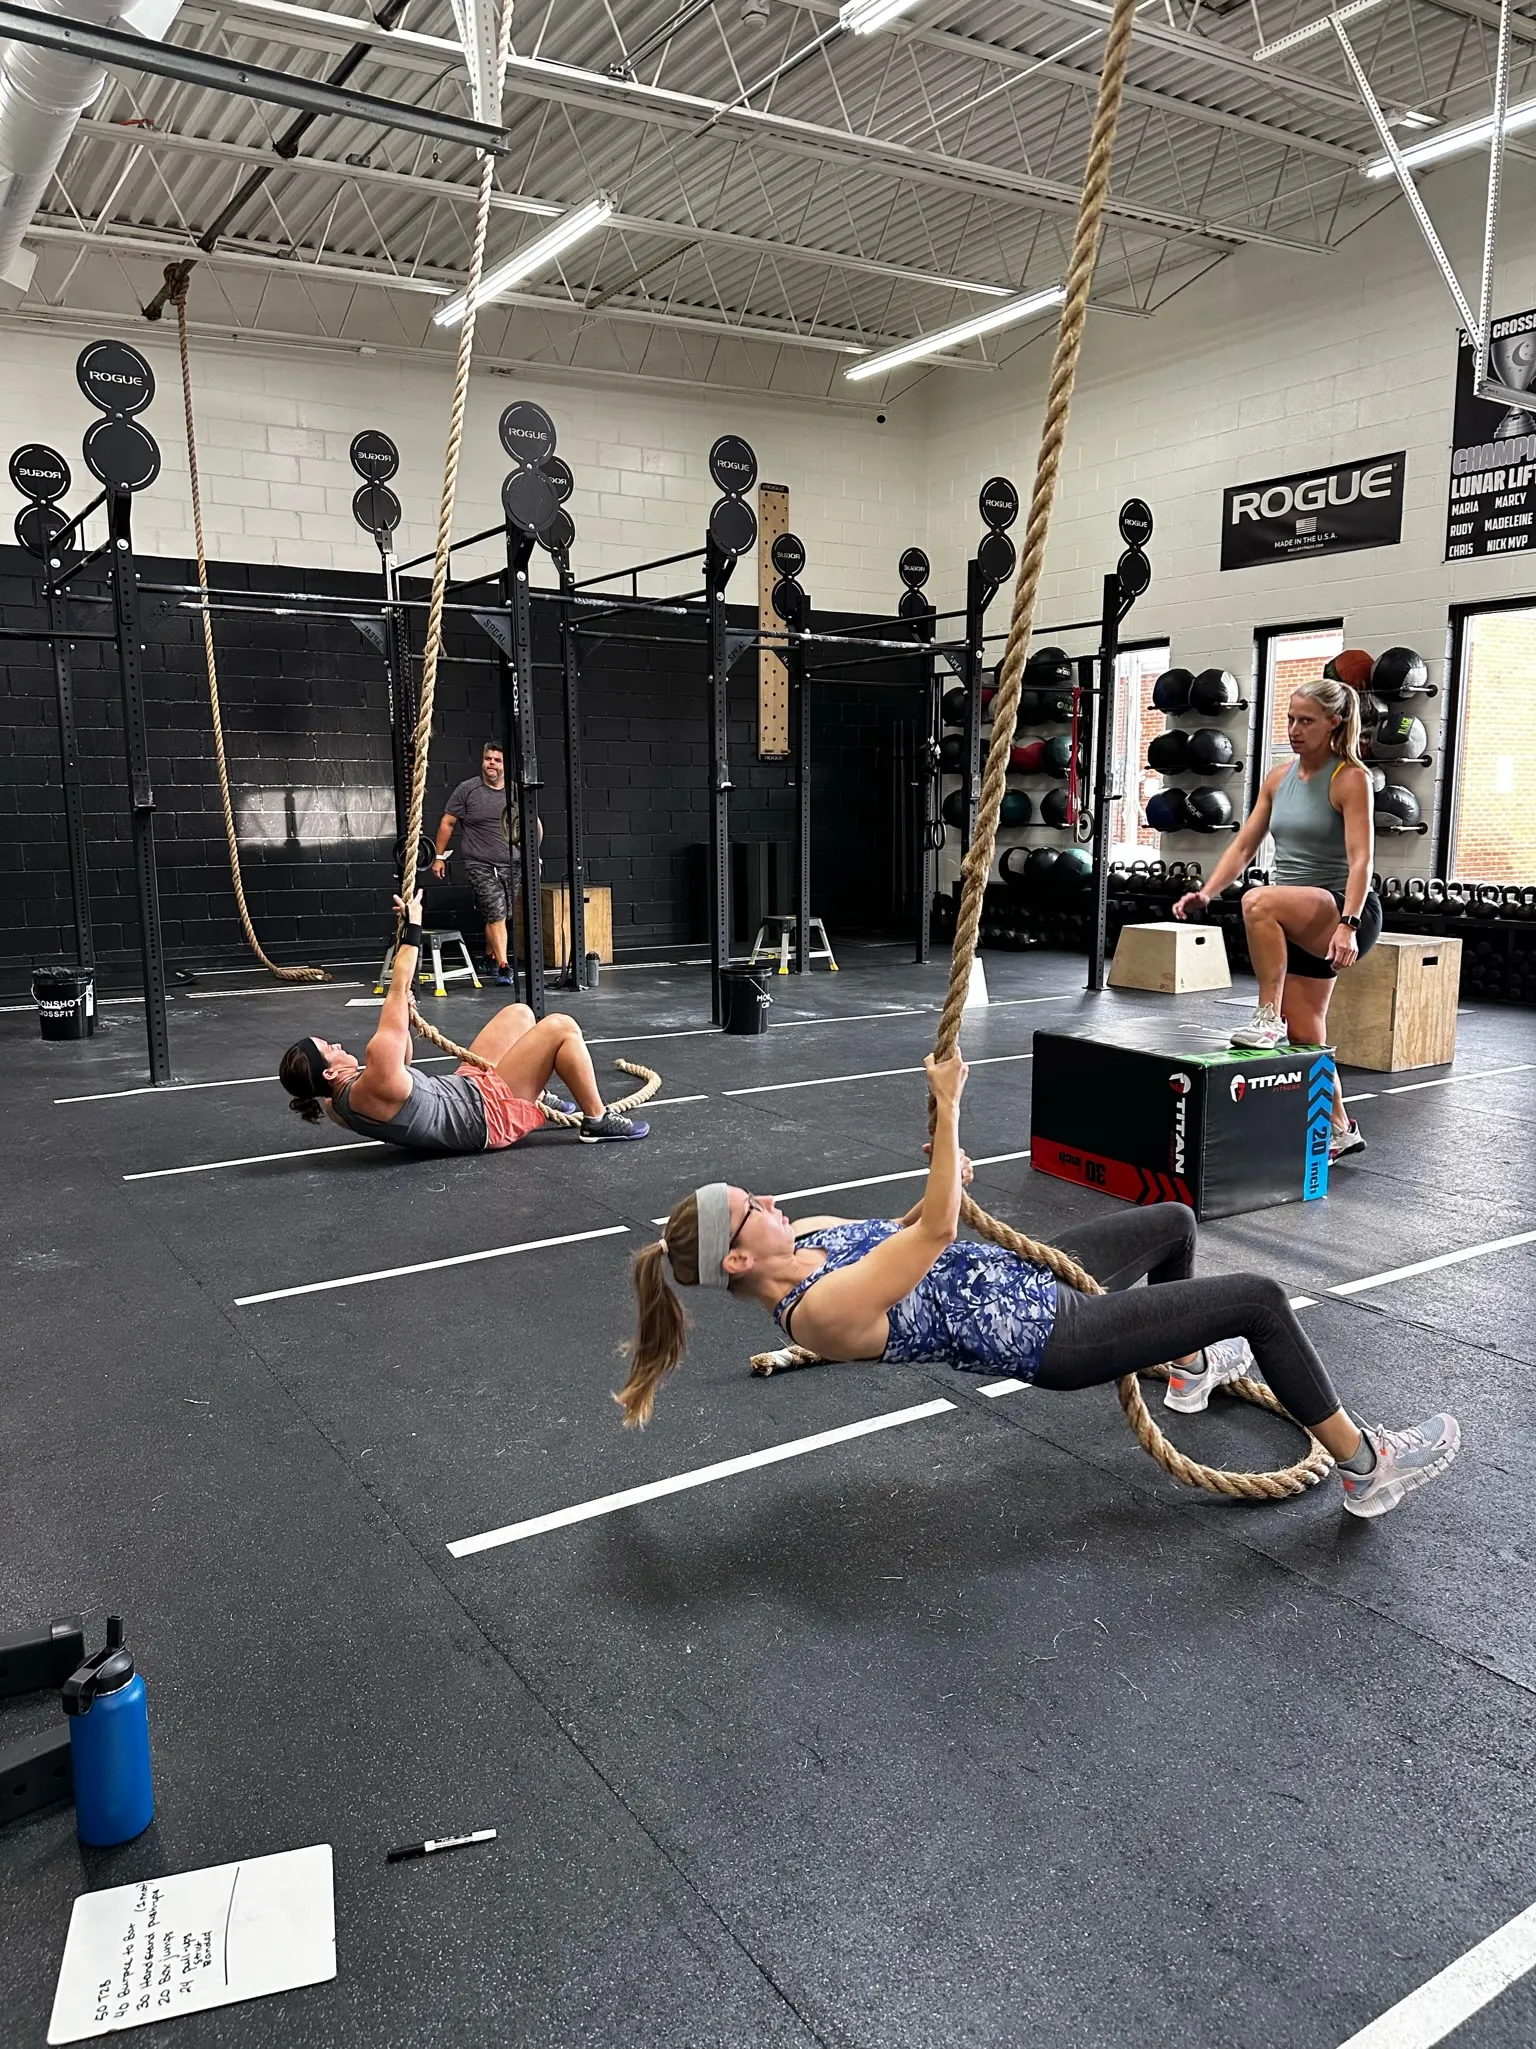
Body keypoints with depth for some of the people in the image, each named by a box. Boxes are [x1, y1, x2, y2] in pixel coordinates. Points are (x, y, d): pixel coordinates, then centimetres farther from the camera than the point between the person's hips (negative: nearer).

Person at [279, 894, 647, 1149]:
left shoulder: (336, 1104, -5)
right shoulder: (373, 1088, -34)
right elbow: (398, 991, -28)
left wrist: (404, 1012, 9)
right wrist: (412, 928, -19)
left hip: (464, 1088, 10)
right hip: (487, 1115, -10)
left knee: (519, 1013, 18)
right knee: (561, 1027, -9)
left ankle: (536, 1100, 30)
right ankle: (597, 1120, 5)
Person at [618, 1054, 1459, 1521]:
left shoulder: (802, 1242, -1)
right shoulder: (819, 1313, -28)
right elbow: (934, 1235, -30)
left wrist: (942, 1183, -2)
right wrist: (946, 1108, -26)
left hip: (1026, 1278, 9)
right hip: (1050, 1337, -9)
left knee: (1173, 1221, 25)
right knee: (1261, 1299, -9)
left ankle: (1190, 1367, 49)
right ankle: (1365, 1466, 10)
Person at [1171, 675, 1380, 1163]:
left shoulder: (1350, 778, -10)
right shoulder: (1278, 778, 9)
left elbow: (1361, 858, -19)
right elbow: (1244, 844, 9)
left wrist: (1347, 924, -32)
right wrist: (1206, 892, -7)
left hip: (1340, 911, -7)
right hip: (1292, 927, 7)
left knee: (1259, 901, -37)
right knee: (1304, 1039, 9)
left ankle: (1267, 1018, -25)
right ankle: (1339, 1129, 25)